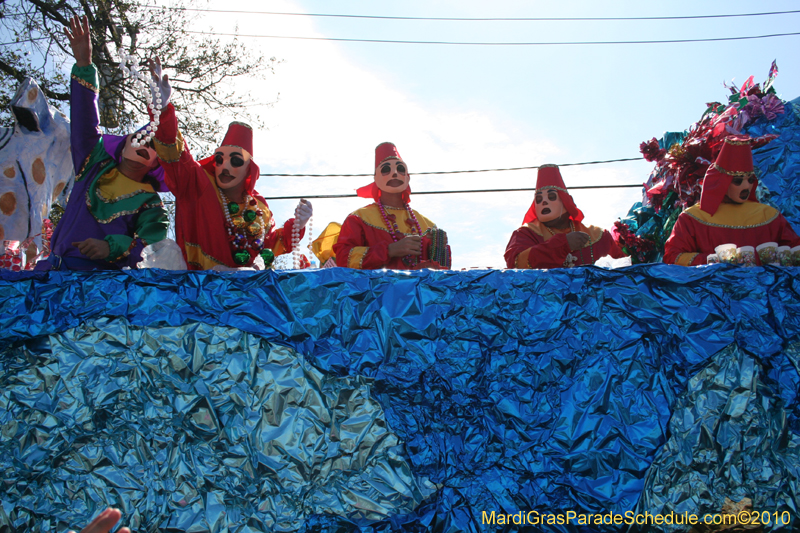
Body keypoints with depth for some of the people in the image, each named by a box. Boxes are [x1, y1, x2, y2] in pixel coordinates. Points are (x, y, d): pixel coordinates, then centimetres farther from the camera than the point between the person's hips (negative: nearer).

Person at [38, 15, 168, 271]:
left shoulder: (149, 202, 9)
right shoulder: (95, 165, 22)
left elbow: (155, 249, -5)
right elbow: (85, 121, 16)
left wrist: (113, 247, -23)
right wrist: (84, 66, 8)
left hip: (98, 277, -4)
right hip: (55, 267, 4)